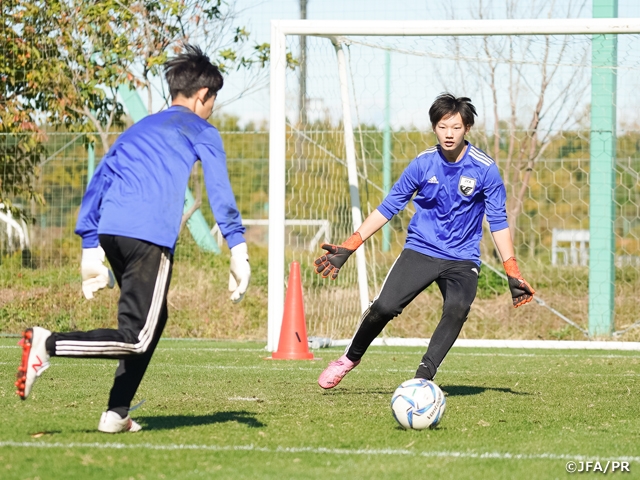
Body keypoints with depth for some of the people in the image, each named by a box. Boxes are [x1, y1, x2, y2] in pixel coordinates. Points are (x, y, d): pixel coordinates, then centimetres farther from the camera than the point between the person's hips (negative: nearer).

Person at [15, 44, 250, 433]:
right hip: (151, 235, -7)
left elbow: (97, 184, 26)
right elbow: (220, 190, 1)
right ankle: (47, 344, -24)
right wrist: (238, 250, -1)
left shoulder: (138, 129, 30)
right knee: (137, 338, -7)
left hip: (110, 231, 7)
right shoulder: (201, 131, 12)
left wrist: (91, 249, 26)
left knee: (153, 318, 22)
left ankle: (117, 414, 15)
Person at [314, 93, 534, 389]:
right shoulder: (423, 164, -3)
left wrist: (512, 273, -4)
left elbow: (498, 221, 1)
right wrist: (348, 248, 0)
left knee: (457, 309, -31)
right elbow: (388, 208, 4)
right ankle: (350, 359, 10)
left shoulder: (484, 169, -7)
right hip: (420, 250, 1)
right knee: (384, 307, -17)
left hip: (462, 259, -1)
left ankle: (423, 378, -24)